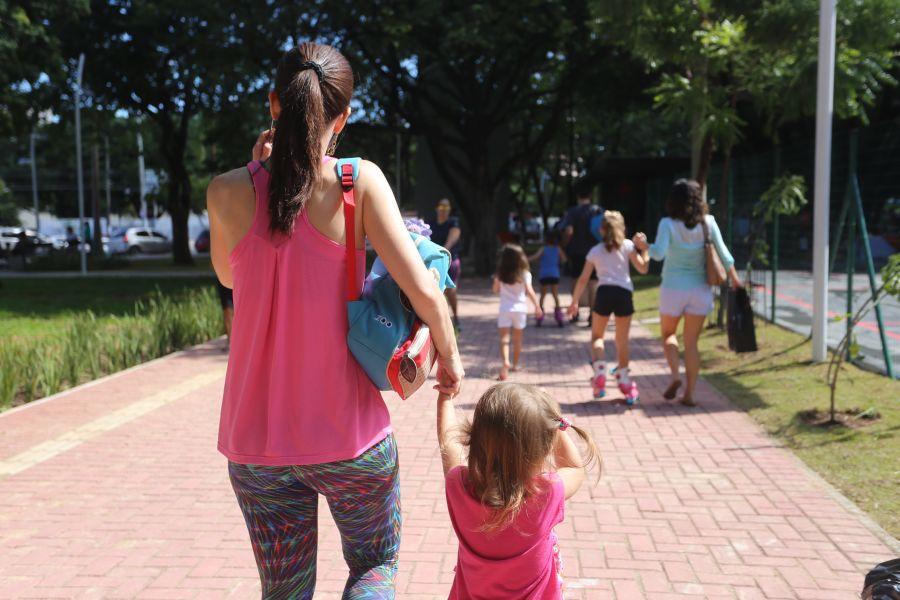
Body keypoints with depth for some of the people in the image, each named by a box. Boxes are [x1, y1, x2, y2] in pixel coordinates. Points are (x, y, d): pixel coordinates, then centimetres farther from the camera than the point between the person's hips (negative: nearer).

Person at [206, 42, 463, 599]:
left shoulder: (227, 192, -5)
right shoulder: (359, 181, -11)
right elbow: (423, 291, -16)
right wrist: (450, 356, 3)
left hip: (258, 442, 2)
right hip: (349, 435, -2)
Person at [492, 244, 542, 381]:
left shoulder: (500, 274, -1)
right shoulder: (524, 274, -6)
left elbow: (496, 290, 7)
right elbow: (529, 291, -8)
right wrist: (537, 306, -1)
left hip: (505, 308, 0)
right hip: (520, 308, 1)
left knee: (504, 338, -6)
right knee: (517, 338, 15)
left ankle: (505, 362, -28)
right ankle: (515, 364, 26)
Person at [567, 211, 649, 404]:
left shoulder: (595, 251, 14)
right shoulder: (627, 245, 11)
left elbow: (583, 280, 13)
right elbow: (642, 268, 6)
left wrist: (574, 302, 21)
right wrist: (644, 250, 22)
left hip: (604, 292, 0)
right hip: (624, 293, 0)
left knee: (597, 336, 17)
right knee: (622, 340, 11)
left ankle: (599, 372, -2)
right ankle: (624, 381, 13)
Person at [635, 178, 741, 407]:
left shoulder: (668, 224, -10)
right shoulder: (707, 222, -2)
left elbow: (659, 253, -23)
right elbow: (723, 253, -1)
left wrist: (644, 245, -5)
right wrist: (735, 279, 10)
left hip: (673, 289, -2)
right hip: (700, 290, 2)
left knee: (668, 334, 21)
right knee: (691, 343, 10)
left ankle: (675, 375, 1)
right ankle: (689, 393, 9)